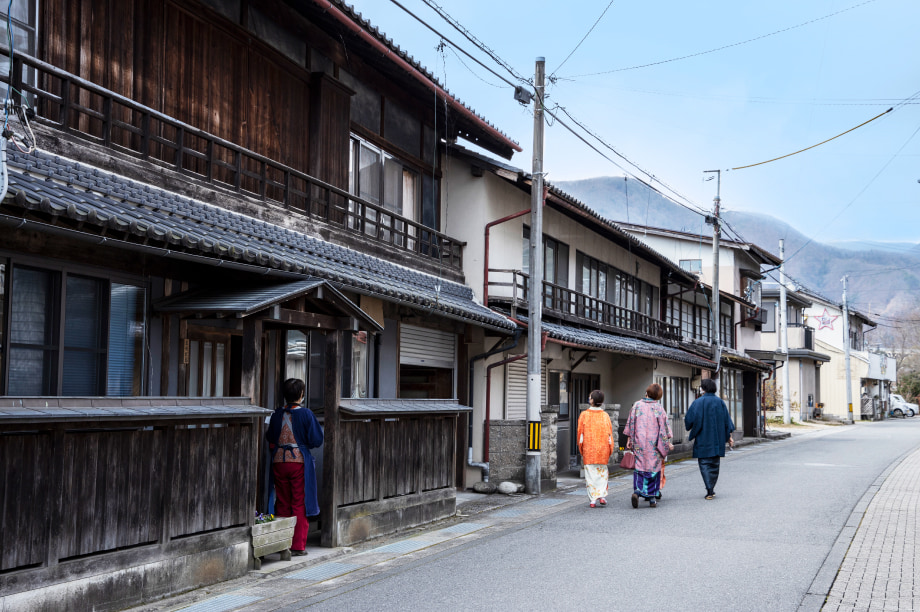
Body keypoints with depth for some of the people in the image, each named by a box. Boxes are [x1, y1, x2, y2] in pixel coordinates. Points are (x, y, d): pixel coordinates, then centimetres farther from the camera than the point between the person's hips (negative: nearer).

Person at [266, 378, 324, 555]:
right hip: (299, 461, -3)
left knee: (282, 504, 12)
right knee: (299, 504, 3)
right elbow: (316, 440, -8)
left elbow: (270, 440, 10)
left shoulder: (276, 414, 0)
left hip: (279, 462, 3)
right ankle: (298, 546, 4)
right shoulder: (306, 414, -10)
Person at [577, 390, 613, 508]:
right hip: (603, 449, 1)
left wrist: (581, 451, 7)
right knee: (602, 473, 13)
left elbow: (580, 434, -2)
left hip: (588, 450, -1)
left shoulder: (584, 415, -5)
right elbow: (609, 434, 1)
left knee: (591, 474, 4)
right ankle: (602, 496, 3)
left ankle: (593, 499, 2)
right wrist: (609, 452, 9)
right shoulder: (605, 416, -1)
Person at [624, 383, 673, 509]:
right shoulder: (658, 408, -5)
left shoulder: (637, 405, -1)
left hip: (639, 443, 1)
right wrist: (668, 443, 8)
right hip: (654, 443, -1)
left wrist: (629, 439, 11)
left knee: (640, 467, 5)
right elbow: (664, 426, -1)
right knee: (654, 467, 7)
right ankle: (652, 498, 10)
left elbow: (631, 423, 2)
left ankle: (637, 490, -18)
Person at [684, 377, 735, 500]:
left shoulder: (698, 402, -8)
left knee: (704, 464, -1)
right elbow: (727, 421, 5)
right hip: (717, 439, 4)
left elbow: (689, 420, -7)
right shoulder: (720, 402, 3)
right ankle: (711, 490, 19)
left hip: (703, 439, -4)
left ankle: (709, 490, -14)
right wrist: (729, 437, 11)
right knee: (714, 464, 14)